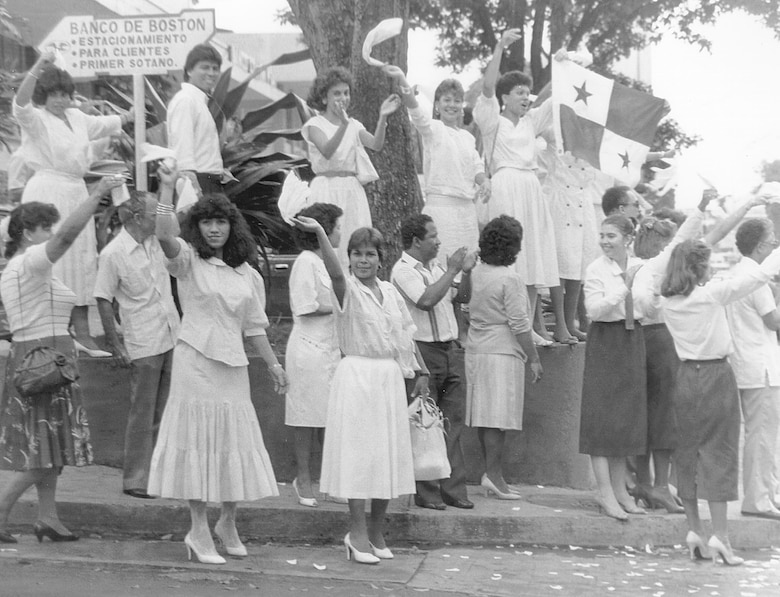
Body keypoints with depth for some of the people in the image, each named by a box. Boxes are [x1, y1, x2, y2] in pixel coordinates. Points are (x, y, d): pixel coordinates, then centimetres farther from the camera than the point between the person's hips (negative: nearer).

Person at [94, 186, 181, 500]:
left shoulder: (155, 239, 5)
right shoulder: (113, 254, -14)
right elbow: (104, 300, -11)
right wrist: (115, 345, -12)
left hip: (172, 338, 7)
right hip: (143, 346, -7)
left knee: (164, 412, 12)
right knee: (143, 414, -1)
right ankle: (135, 480, 9)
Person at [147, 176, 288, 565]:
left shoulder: (247, 274, 11)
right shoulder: (188, 261, -2)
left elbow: (254, 327, 15)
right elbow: (164, 235, -23)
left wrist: (273, 364, 13)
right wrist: (168, 187, -25)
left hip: (233, 365, 4)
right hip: (195, 361, -4)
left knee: (235, 443, 8)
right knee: (198, 440, 0)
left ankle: (228, 523, 24)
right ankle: (199, 529, 6)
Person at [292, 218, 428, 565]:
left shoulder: (389, 291, 11)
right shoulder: (348, 289, -7)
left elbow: (405, 335, 18)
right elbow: (335, 272, -30)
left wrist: (420, 371, 18)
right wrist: (320, 234, -46)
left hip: (389, 377, 6)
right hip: (357, 375, -6)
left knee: (388, 455, 8)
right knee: (359, 453, -4)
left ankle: (376, 532, 19)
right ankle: (357, 533, 3)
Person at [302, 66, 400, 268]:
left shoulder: (354, 125, 13)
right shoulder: (315, 124, 0)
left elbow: (376, 144, -4)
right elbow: (327, 151, -19)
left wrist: (382, 117, -18)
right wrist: (343, 124, -33)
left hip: (352, 189, 5)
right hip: (328, 188, -4)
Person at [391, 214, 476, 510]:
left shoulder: (435, 268, 17)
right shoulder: (404, 270, -9)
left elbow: (462, 298, 23)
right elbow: (426, 300, -25)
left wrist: (466, 273, 5)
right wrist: (452, 271, -18)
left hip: (447, 350, 8)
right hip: (423, 350, -8)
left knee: (453, 420, 7)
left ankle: (453, 489, 12)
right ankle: (426, 493, 4)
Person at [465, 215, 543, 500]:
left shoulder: (476, 272, 5)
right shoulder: (510, 279, -15)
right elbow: (519, 324, -14)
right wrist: (534, 358, -8)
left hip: (476, 348, 7)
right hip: (502, 352, -7)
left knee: (485, 412, 11)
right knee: (499, 414, -4)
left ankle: (491, 470, 19)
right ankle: (493, 473, -3)